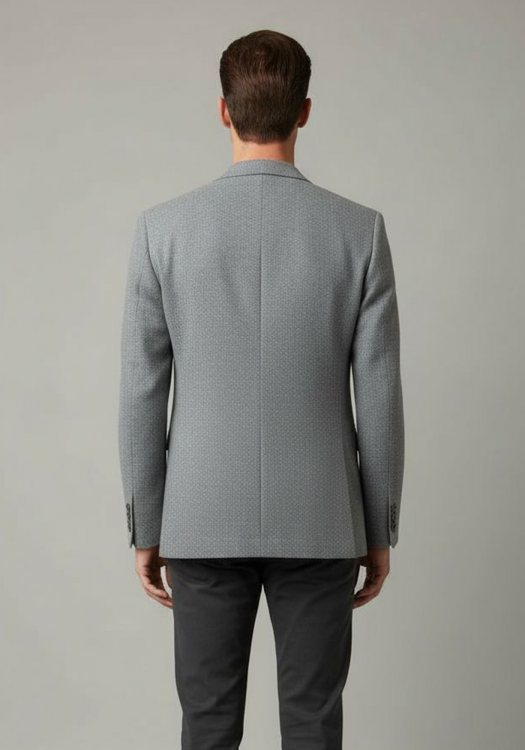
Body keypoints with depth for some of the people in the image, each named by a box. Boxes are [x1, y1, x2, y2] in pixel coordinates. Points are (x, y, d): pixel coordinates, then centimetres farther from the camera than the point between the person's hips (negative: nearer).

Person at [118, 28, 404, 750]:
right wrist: (380, 530, 7)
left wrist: (145, 528, 7)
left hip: (204, 521, 0)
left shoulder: (163, 227, -7)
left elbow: (142, 397, -4)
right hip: (318, 521, 0)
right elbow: (379, 399, -5)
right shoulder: (360, 230, -7)